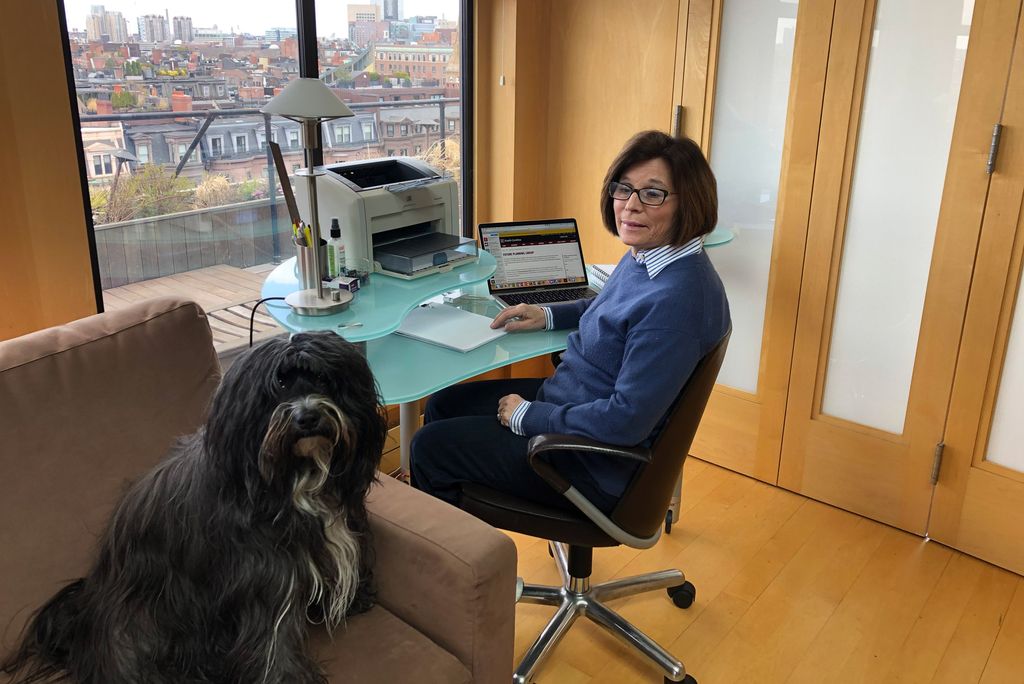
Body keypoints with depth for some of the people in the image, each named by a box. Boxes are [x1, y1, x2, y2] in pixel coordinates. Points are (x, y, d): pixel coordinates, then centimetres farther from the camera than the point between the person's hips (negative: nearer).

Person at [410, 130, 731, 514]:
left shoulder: (677, 298, -31)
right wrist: (549, 316, 10)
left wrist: (529, 416, -19)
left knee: (430, 447, -2)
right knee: (442, 406, 18)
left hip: (598, 466, -10)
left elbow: (626, 421, -31)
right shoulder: (643, 256, 0)